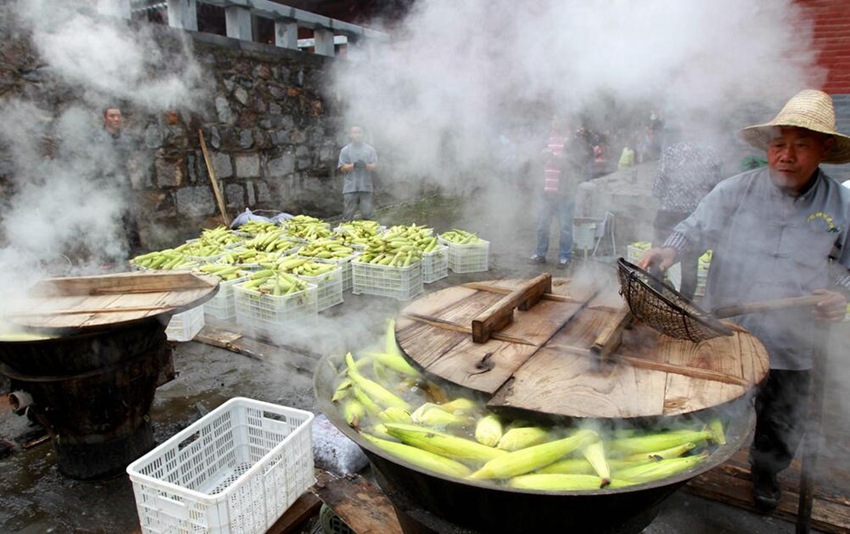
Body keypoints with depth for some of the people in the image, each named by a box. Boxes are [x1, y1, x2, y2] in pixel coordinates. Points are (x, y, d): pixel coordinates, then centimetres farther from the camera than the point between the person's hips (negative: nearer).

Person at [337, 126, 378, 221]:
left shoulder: (370, 150, 11)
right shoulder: (345, 150, 8)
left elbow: (374, 166, 4)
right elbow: (342, 167, 1)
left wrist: (365, 165, -17)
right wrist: (354, 165, -16)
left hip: (366, 187, 1)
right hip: (350, 187, -1)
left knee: (367, 214, 2)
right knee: (348, 215, -2)